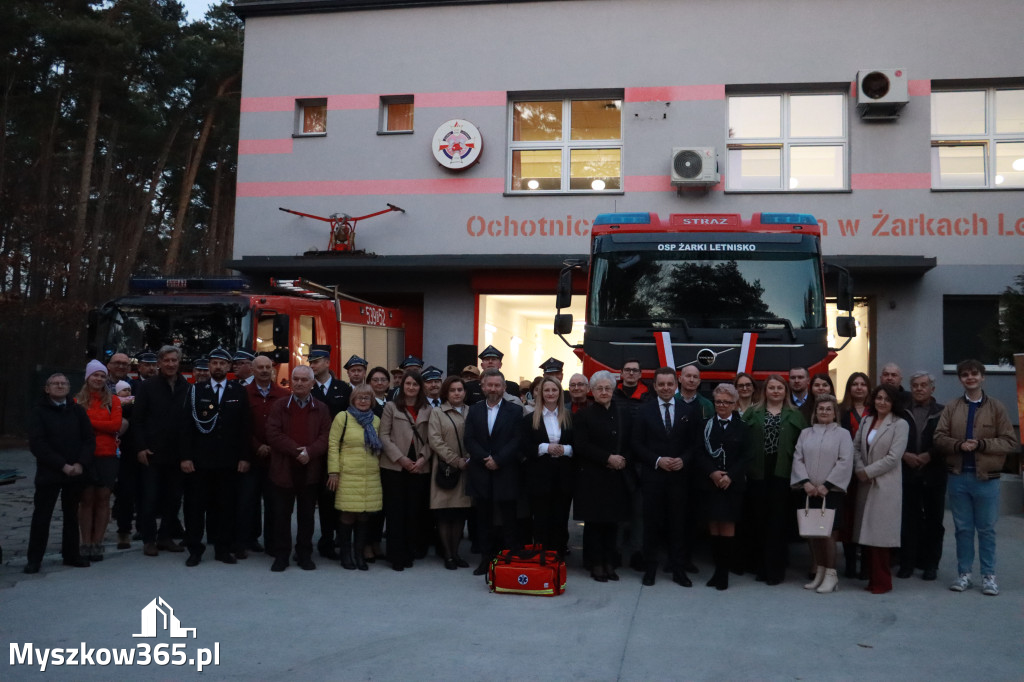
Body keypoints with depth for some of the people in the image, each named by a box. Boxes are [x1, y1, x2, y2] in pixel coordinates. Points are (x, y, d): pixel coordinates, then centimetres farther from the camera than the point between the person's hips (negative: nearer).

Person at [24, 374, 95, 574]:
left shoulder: (78, 411, 8)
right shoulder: (40, 413, 1)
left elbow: (89, 439, 4)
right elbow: (37, 444, -8)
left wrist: (81, 464, -11)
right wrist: (62, 465, -15)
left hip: (76, 473, 3)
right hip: (49, 473, -3)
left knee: (72, 514, 10)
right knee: (41, 516, 0)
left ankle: (71, 554, 19)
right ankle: (34, 559, 8)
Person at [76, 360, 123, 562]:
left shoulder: (113, 400, 6)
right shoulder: (78, 401, 5)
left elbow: (116, 424, -5)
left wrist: (88, 422, -8)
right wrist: (103, 425, -10)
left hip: (107, 455, 1)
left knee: (103, 499, 2)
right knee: (86, 499, 1)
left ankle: (97, 544, 9)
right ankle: (86, 544, 6)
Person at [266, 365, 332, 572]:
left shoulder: (321, 409, 5)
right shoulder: (279, 406, 2)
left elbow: (326, 436, -2)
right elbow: (273, 433, -8)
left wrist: (309, 452, -19)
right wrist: (296, 451, -16)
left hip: (310, 470, 1)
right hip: (283, 469, -1)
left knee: (307, 514, 9)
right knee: (281, 514, 5)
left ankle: (305, 554, 19)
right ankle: (281, 555, 15)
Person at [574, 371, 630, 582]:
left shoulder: (622, 413, 10)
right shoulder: (584, 415, -1)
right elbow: (582, 446, -10)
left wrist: (623, 460, -7)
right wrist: (608, 458, -15)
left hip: (617, 477, 3)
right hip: (592, 477, -3)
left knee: (612, 521, 6)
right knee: (594, 521, 1)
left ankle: (609, 563, 16)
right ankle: (596, 564, 10)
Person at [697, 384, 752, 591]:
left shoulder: (742, 428, 5)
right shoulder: (706, 425, 8)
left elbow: (746, 457, 0)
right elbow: (700, 454, 3)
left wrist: (730, 476, -12)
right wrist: (712, 473, -12)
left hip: (733, 484, -1)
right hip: (710, 483, 1)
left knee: (728, 526, -2)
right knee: (713, 526, 2)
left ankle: (723, 572, 5)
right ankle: (718, 569, 12)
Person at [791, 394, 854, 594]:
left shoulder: (842, 434, 1)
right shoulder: (805, 433, 11)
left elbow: (845, 462, -7)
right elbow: (798, 459, 5)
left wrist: (826, 485, -12)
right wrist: (805, 482, -9)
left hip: (832, 491, -4)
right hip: (809, 491, 4)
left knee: (828, 532, -7)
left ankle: (831, 574, 3)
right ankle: (819, 572, 16)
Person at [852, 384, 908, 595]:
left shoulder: (900, 425, -5)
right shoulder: (866, 422, 12)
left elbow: (893, 457, -12)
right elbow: (856, 447, 9)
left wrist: (868, 472, -10)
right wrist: (860, 470, -7)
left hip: (886, 485, -5)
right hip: (865, 484, 5)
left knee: (879, 532, -4)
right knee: (867, 532, 6)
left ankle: (882, 581, 8)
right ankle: (873, 578, 14)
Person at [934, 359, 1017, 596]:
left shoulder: (996, 408, 1)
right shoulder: (951, 408, 5)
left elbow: (1010, 442, -3)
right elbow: (939, 438, 1)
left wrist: (981, 444, -16)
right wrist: (958, 445, -17)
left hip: (986, 478, -2)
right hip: (958, 477, 2)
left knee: (986, 529, 7)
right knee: (963, 528, 10)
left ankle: (988, 576, 18)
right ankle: (964, 574, 20)